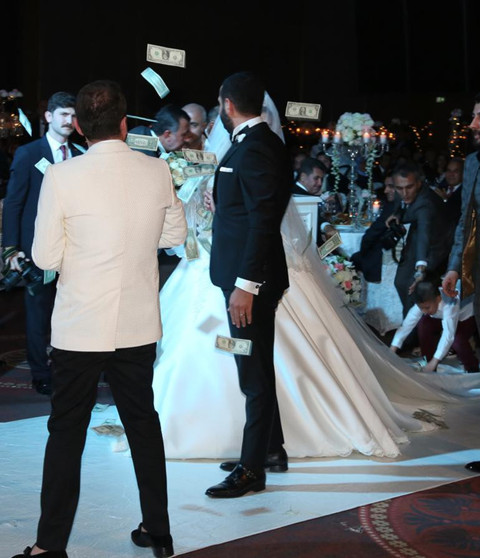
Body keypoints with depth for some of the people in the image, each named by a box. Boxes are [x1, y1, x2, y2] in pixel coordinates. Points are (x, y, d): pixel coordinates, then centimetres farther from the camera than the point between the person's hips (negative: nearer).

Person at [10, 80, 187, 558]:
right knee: (143, 421, 17)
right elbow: (175, 235, 9)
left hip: (80, 327, -3)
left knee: (66, 431, 8)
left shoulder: (61, 177, -15)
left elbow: (46, 257, -10)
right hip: (139, 325, 4)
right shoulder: (157, 171, -4)